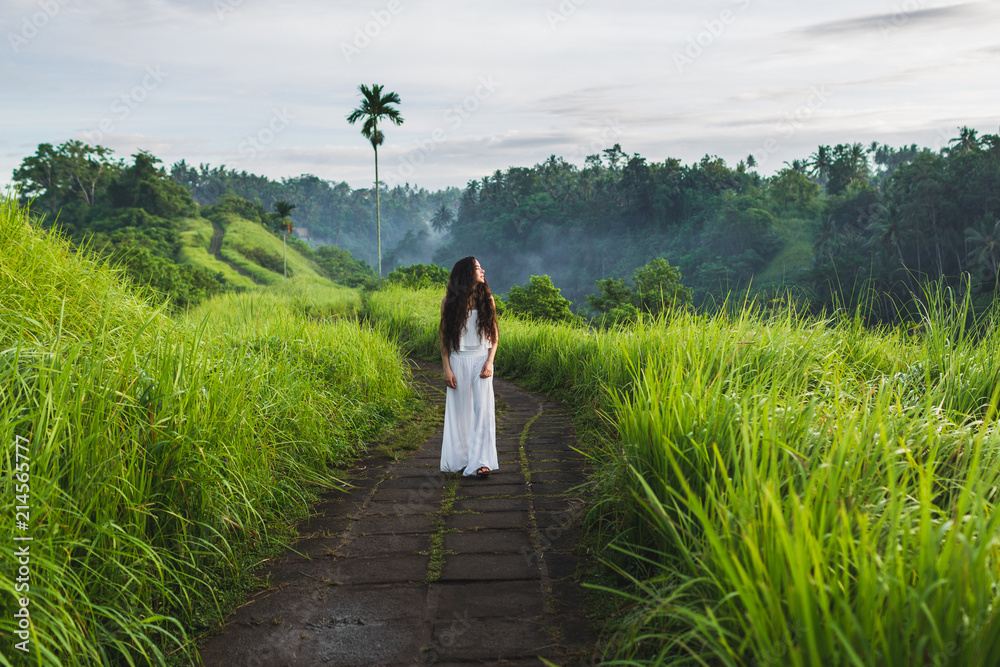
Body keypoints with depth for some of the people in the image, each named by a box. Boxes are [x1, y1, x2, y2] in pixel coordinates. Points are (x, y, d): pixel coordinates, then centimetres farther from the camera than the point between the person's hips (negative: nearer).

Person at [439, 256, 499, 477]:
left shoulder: (487, 299, 3)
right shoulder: (449, 301, -3)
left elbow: (494, 335, 6)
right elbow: (444, 337, 0)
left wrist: (490, 361, -6)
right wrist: (447, 369, -5)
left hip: (481, 360, 1)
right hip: (459, 361, -1)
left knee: (483, 408, -5)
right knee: (459, 410, 5)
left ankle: (481, 461, -3)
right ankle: (460, 459, 18)